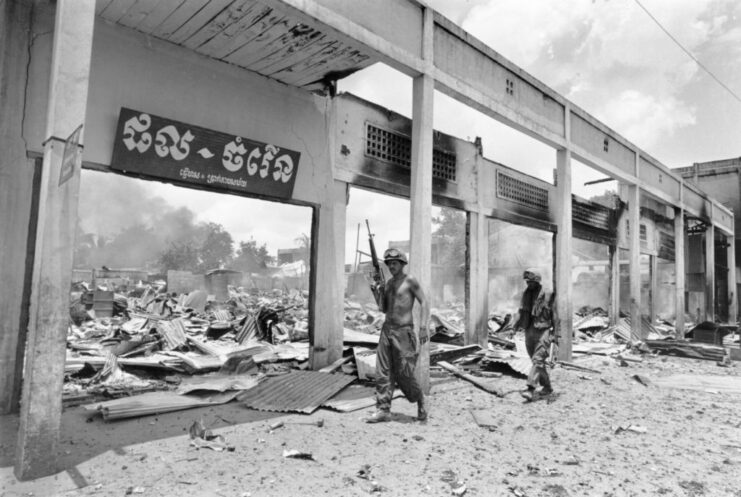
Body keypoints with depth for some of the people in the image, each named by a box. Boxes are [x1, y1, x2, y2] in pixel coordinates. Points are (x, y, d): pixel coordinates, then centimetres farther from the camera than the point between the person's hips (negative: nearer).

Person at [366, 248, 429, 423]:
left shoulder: (410, 280, -5)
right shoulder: (388, 283, 14)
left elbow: (424, 302, -8)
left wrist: (423, 326, -19)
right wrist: (376, 292, 2)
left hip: (404, 331, -6)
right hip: (387, 329, 6)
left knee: (404, 373, -3)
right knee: (383, 372, 2)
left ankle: (421, 400, 21)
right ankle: (383, 410, 8)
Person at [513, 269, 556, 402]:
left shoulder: (548, 295, -8)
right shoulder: (526, 295, 10)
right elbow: (522, 313, 17)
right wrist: (516, 326, 6)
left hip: (542, 332, -6)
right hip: (529, 332, 6)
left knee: (537, 360, -13)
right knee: (538, 361, 13)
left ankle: (531, 389, -17)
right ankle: (547, 387, 27)